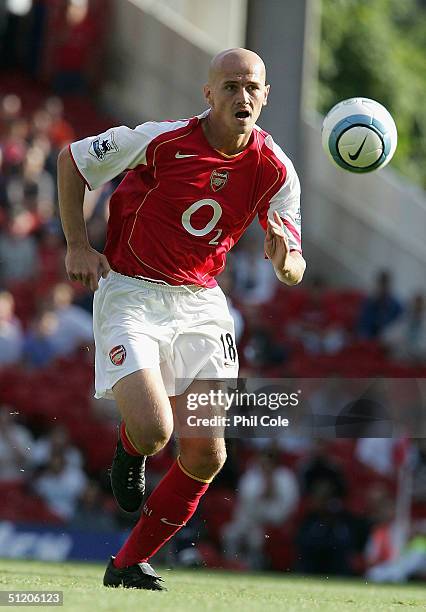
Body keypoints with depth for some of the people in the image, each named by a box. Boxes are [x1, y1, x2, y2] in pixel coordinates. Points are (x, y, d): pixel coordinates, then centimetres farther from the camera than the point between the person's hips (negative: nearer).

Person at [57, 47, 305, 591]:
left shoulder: (274, 169, -5)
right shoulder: (162, 141, -15)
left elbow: (294, 270, 1)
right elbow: (71, 159, -1)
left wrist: (285, 258, -24)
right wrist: (77, 246, -6)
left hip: (201, 302, 4)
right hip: (130, 295, -4)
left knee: (206, 455, -6)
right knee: (153, 432, -24)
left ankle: (129, 566, 13)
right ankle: (129, 448, 16)